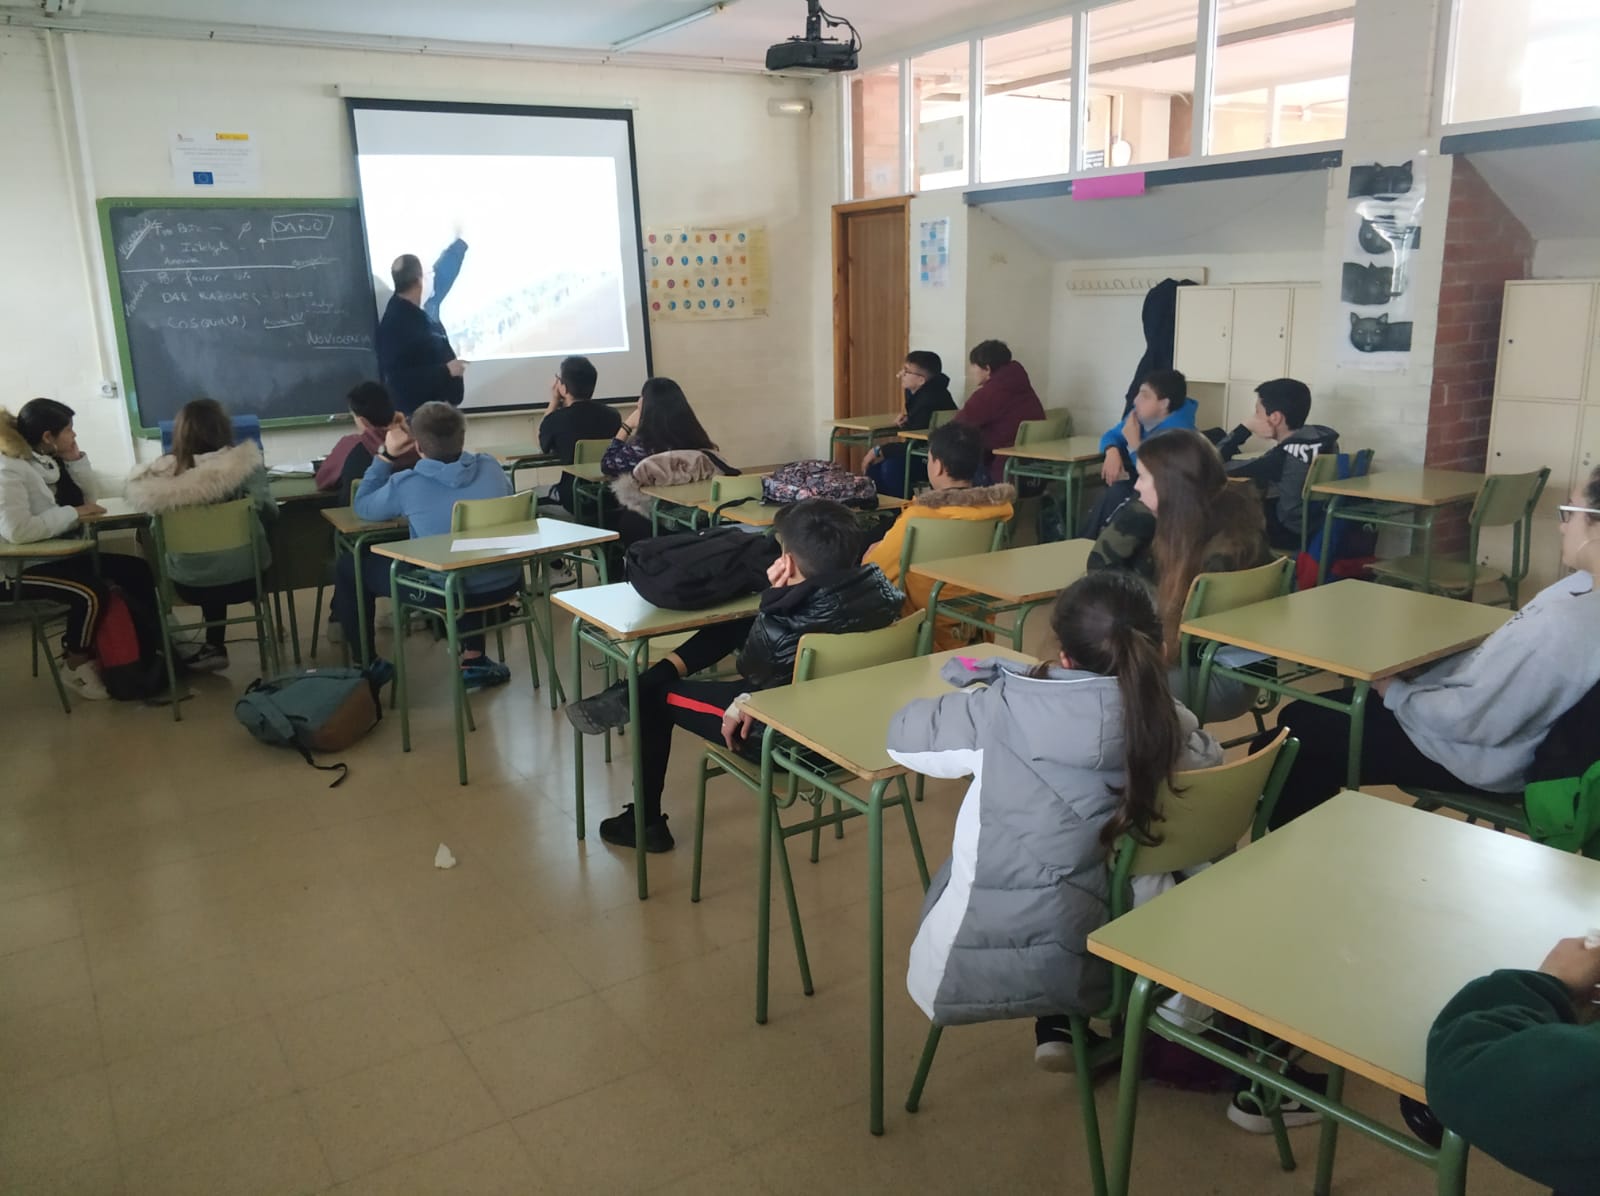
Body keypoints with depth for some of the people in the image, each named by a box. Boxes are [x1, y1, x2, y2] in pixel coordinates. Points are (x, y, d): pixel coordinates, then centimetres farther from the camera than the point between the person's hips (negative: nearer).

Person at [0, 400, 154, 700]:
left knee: (137, 571, 1)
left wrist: (75, 458, -3)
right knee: (91, 592, -31)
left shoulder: (47, 460, 6)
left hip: (55, 554, 10)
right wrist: (73, 513, -25)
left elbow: (89, 497, 11)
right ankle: (77, 666, -9)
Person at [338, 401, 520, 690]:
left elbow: (362, 508, 6)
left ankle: (368, 665, 27)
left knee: (349, 566, 14)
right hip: (504, 584, 4)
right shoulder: (491, 466, -3)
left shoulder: (405, 485, -13)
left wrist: (386, 455, 8)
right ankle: (474, 660, 34)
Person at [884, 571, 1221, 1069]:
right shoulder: (1171, 725, -10)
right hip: (1107, 965, 2)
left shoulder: (1004, 711, -15)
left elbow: (903, 736, 0)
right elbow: (1213, 763, 13)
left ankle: (1052, 1027, 29)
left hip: (981, 965, -2)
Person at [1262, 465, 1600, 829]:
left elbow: (1472, 719, -28)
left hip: (1474, 758, -10)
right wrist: (1407, 683, 3)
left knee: (1301, 726, 0)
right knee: (1322, 707, 19)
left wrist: (1397, 693, -11)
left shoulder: (1563, 623, -32)